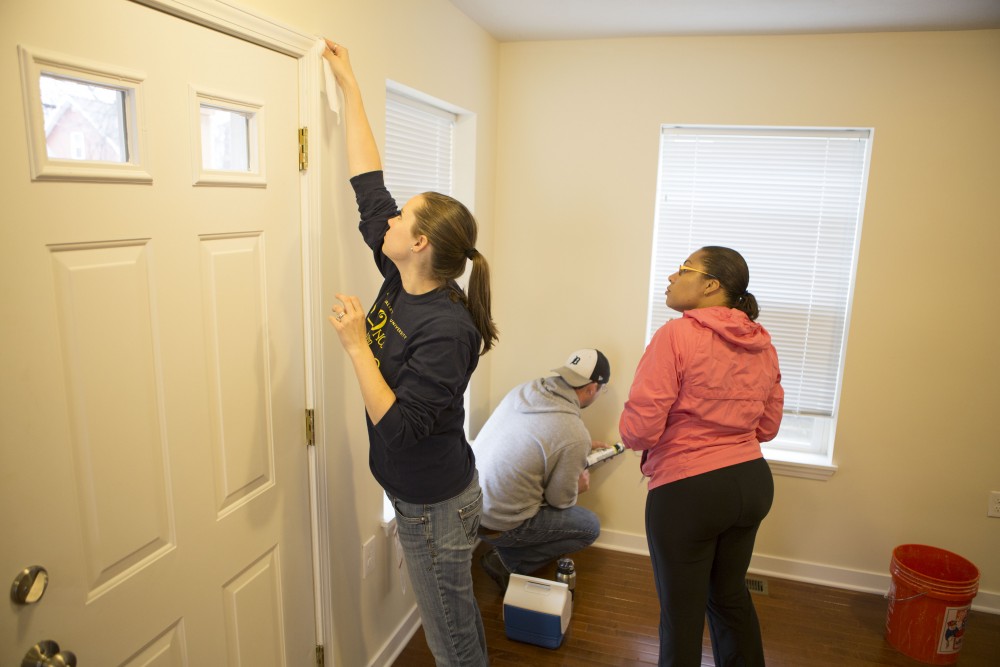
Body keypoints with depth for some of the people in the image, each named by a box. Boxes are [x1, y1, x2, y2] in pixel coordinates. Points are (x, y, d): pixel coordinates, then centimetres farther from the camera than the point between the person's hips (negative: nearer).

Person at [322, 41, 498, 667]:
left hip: (435, 503, -8)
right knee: (458, 617, 27)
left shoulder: (445, 329, -29)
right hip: (418, 492, 8)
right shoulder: (401, 281, -6)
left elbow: (399, 426, -29)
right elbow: (368, 185, 1)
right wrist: (349, 85, 6)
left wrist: (356, 344, -25)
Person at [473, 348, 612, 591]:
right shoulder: (575, 435, -23)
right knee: (590, 526, 10)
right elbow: (560, 500, -10)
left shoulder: (521, 390, -4)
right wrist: (579, 487, 13)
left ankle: (505, 551, 19)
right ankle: (508, 562, 6)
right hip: (499, 524, -7)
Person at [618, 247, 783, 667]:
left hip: (688, 490, -7)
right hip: (753, 482, 7)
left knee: (682, 609, 12)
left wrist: (634, 437, 0)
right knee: (730, 593, 26)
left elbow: (638, 429, -21)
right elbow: (767, 426, 13)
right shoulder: (762, 344, 3)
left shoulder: (676, 336, -18)